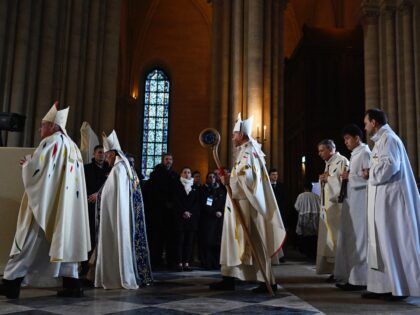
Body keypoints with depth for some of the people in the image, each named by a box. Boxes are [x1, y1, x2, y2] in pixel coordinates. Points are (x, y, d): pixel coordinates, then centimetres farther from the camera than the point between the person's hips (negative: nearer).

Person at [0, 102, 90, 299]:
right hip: (65, 206, 8)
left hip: (44, 205, -8)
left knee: (28, 243, -2)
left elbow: (34, 170, -14)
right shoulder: (73, 147, 15)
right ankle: (72, 285, 7)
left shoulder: (50, 142, -9)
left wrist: (26, 163, 7)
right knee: (63, 241, 9)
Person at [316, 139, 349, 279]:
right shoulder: (328, 164, 19)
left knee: (337, 237, -7)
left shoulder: (342, 161, -8)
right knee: (330, 238, 8)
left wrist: (327, 178, -9)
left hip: (337, 206, -9)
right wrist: (323, 179, 4)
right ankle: (335, 270, 13)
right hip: (328, 206, 9)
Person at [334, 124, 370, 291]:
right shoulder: (355, 155, 19)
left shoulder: (365, 153, -8)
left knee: (358, 238, -6)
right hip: (351, 202, 10)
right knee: (349, 239, 10)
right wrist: (348, 176, 5)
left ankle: (360, 279, -1)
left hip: (360, 202, -9)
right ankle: (350, 277, 16)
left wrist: (350, 176, -13)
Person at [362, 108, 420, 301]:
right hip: (383, 200, 10)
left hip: (390, 200, -10)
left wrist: (370, 173, -8)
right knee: (383, 243, 8)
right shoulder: (382, 140, 20)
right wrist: (371, 173, 6)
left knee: (394, 241, -4)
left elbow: (390, 165, -22)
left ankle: (401, 288, 3)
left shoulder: (388, 139, -10)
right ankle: (384, 286, 11)